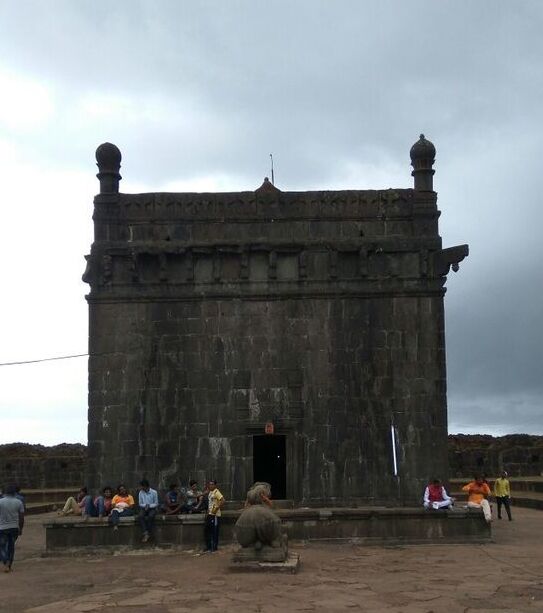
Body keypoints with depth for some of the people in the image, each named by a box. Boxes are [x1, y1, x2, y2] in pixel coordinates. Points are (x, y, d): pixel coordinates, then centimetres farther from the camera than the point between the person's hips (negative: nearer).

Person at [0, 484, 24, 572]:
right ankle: (9, 565, 17)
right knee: (11, 546, 15)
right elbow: (22, 517, 0)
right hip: (14, 528, 2)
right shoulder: (19, 502, 0)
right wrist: (20, 529, 11)